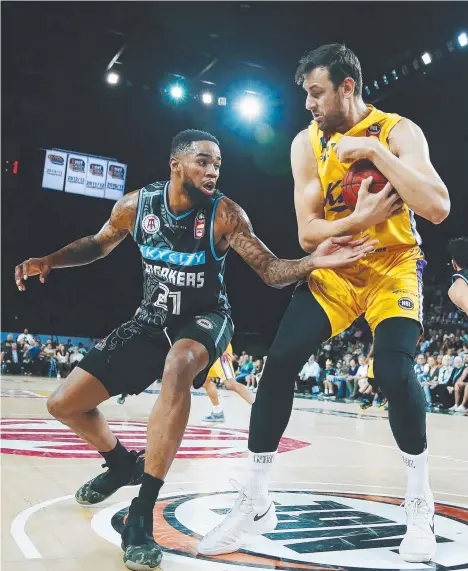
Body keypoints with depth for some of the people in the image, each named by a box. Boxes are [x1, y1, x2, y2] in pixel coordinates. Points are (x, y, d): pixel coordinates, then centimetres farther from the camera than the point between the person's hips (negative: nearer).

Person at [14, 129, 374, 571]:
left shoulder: (225, 215, -18)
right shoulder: (136, 204, -9)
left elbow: (270, 271, -19)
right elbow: (100, 243, 10)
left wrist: (312, 262, -38)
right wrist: (50, 260, -4)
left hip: (204, 319, -4)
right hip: (152, 319, 4)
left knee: (179, 363, -42)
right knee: (63, 404, 2)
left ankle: (141, 515, -33)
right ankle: (122, 464, 33)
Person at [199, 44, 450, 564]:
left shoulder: (397, 131, -11)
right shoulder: (307, 143, -3)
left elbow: (438, 208, -25)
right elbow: (307, 233, -8)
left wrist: (375, 152, -27)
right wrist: (359, 219, -26)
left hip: (393, 266, -2)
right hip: (335, 269, 3)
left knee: (394, 372, -24)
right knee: (279, 361, -14)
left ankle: (419, 501, 4)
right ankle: (254, 503, 0)